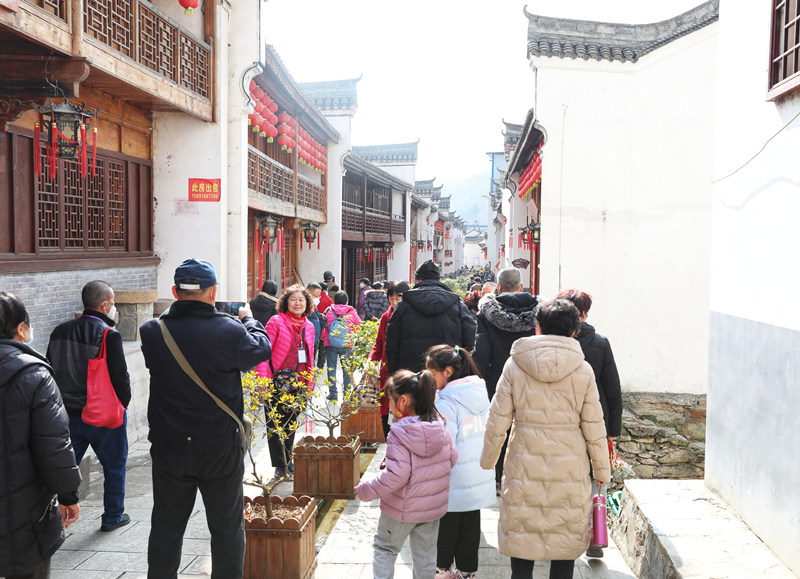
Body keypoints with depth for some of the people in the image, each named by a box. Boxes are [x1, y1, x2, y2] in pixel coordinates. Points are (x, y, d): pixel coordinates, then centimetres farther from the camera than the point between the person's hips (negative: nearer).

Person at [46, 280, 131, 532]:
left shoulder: (60, 331, 2)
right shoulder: (109, 335, -18)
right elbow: (120, 378, -16)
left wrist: (65, 402, 17)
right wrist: (122, 405, 1)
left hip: (69, 414, 5)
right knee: (114, 466, 12)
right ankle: (113, 517, 24)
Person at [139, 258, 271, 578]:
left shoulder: (152, 331, -11)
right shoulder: (230, 331, -19)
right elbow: (261, 350, 1)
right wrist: (249, 319, 20)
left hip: (169, 448, 3)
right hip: (221, 449, -2)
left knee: (166, 527, 17)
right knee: (227, 526, 13)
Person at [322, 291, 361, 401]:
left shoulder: (329, 311, -1)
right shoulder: (351, 312, -1)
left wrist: (323, 337, 19)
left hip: (330, 344, 0)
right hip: (346, 344, 0)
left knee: (331, 368, 6)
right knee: (346, 368, 12)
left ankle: (332, 392, 5)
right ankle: (347, 391, 17)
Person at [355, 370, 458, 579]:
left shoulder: (399, 434, -25)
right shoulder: (441, 428, -7)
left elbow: (396, 475, -28)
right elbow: (452, 458, 4)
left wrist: (366, 489, -17)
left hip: (402, 509, -5)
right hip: (433, 506, 5)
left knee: (384, 549, 15)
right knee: (425, 553, 20)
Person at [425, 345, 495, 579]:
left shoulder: (446, 406, -23)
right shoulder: (481, 393, -1)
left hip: (454, 485, -6)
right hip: (480, 478, 6)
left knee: (446, 527, 13)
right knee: (470, 527, 18)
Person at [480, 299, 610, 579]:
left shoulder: (515, 365, -5)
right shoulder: (583, 370, -5)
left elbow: (498, 420, -2)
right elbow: (594, 427, -1)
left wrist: (488, 459, 12)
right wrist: (602, 470, 12)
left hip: (524, 467, 0)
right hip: (570, 470, 0)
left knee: (521, 539, 11)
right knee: (566, 541, 13)